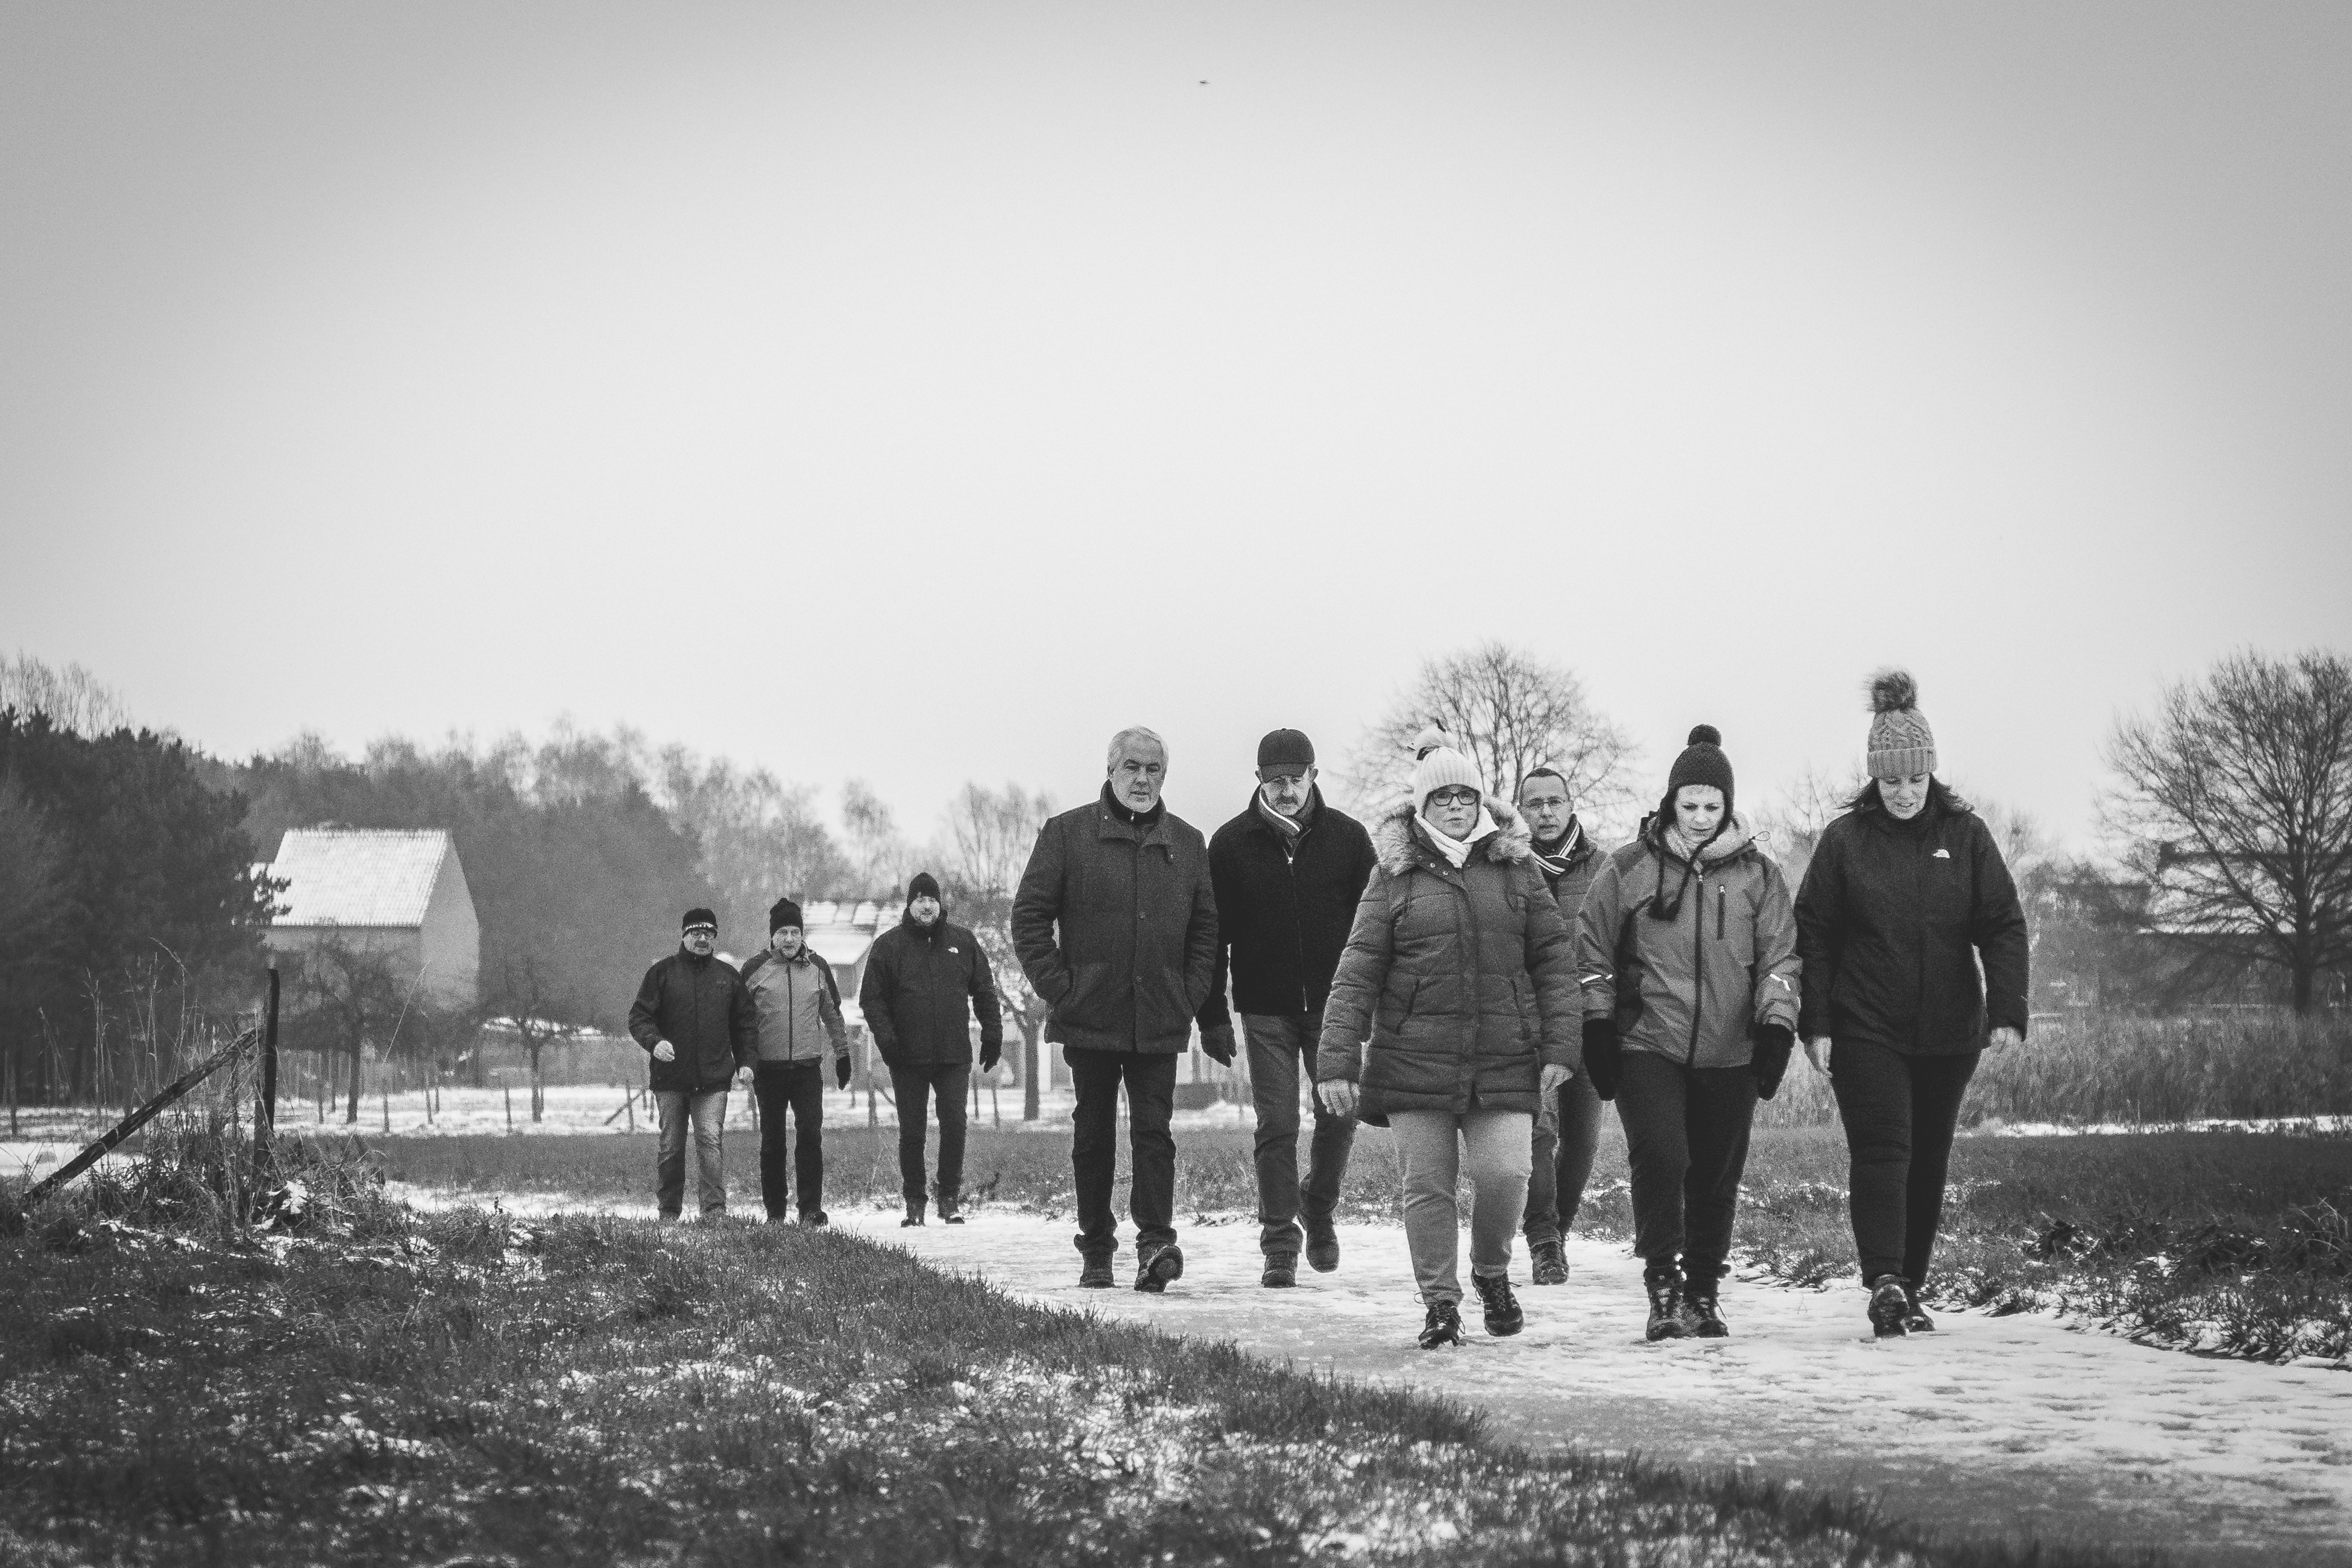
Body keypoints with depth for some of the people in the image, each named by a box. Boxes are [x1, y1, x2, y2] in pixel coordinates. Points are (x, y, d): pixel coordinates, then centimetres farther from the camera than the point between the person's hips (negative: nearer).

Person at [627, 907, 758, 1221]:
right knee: (670, 1146, 6)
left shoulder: (728, 976, 11)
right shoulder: (662, 973, 4)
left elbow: (746, 1022, 17)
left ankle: (715, 1210, -15)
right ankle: (667, 1212, 15)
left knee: (711, 1140, -12)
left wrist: (746, 1062, 6)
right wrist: (654, 1042, -17)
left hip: (714, 1078, 0)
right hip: (670, 1078, 0)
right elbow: (639, 1017, 2)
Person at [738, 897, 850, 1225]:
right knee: (772, 1140, 4)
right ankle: (775, 1210, 12)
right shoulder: (754, 970, 1)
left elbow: (833, 1014, 17)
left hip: (808, 1068, 1)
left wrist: (843, 1054, 16)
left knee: (811, 1135, -9)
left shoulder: (818, 967, 7)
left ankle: (811, 1208, -6)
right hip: (768, 1069, -1)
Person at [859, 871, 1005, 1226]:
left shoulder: (963, 942, 9)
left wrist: (992, 1034, 7)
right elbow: (872, 997, 1)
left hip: (955, 1055, 1)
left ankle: (951, 1199, 5)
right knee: (911, 1132, 3)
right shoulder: (889, 945, 3)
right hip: (908, 1058, -1)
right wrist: (885, 1037, -11)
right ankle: (914, 1203, 11)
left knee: (954, 1127, -4)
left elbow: (984, 991, 14)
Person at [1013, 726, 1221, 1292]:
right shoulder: (1067, 834, 1)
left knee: (1153, 1132, -7)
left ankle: (1156, 1240, -13)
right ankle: (1096, 1251, 13)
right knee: (1093, 1135, 6)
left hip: (1161, 1021, 1)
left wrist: (1190, 995, 1)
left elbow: (1205, 928, 13)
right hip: (1090, 1015, -1)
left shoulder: (1188, 843, 10)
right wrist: (1058, 989, -7)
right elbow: (1029, 916, 0)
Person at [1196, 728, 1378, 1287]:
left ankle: (1319, 1210, 26)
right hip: (1266, 1010, -1)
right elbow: (1213, 934, 2)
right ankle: (1279, 1246, 4)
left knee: (1340, 1116, 0)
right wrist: (1213, 1015, -2)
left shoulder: (1347, 837, 1)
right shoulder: (1232, 843, 0)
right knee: (1277, 1127, -2)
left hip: (1332, 1006, 1)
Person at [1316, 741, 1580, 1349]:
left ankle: (1492, 1273, 17)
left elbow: (1554, 959, 8)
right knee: (1427, 1184, 1)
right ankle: (1440, 1302, 15)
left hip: (1504, 1058, 0)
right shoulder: (1395, 874, 3)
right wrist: (1337, 1061, -7)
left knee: (1504, 1173, -10)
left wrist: (1559, 1047, 0)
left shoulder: (1515, 868, 8)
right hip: (1414, 1058, 0)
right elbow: (1357, 971, 0)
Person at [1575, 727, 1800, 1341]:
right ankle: (1663, 1286, -10)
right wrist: (1598, 1027, 3)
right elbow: (1593, 951, 8)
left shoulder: (1758, 874, 8)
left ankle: (1704, 1294, 20)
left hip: (1730, 1054, 2)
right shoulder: (1628, 869, 4)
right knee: (1660, 1158, -18)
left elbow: (1779, 956, 10)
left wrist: (1776, 1027, 0)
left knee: (1717, 1179, 6)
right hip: (1647, 1046, -2)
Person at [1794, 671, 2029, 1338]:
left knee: (1928, 1161, 10)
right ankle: (1885, 1283, -26)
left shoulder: (1966, 836, 1)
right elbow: (1813, 934, -1)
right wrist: (1815, 1024, -7)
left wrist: (2007, 1012, -11)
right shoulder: (1845, 840, -3)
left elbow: (2003, 927, 0)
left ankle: (1908, 1293, 21)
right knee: (1882, 1150, -16)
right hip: (1865, 1029, -3)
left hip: (1949, 1033, 3)